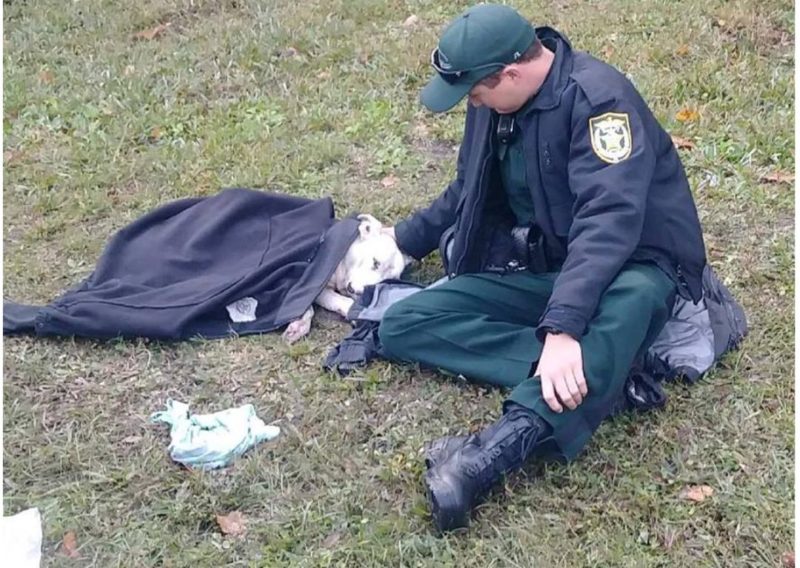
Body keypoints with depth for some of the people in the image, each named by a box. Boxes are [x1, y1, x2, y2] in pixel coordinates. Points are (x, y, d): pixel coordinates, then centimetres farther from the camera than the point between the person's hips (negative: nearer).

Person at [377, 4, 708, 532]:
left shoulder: (597, 96, -21)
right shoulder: (493, 101, 3)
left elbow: (608, 219, -34)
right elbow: (470, 190, 21)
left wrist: (562, 328, -44)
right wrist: (404, 239, 25)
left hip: (631, 269, -7)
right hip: (540, 268, 7)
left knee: (627, 302, -44)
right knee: (402, 324, -12)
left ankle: (493, 452, -55)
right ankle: (601, 375, -26)